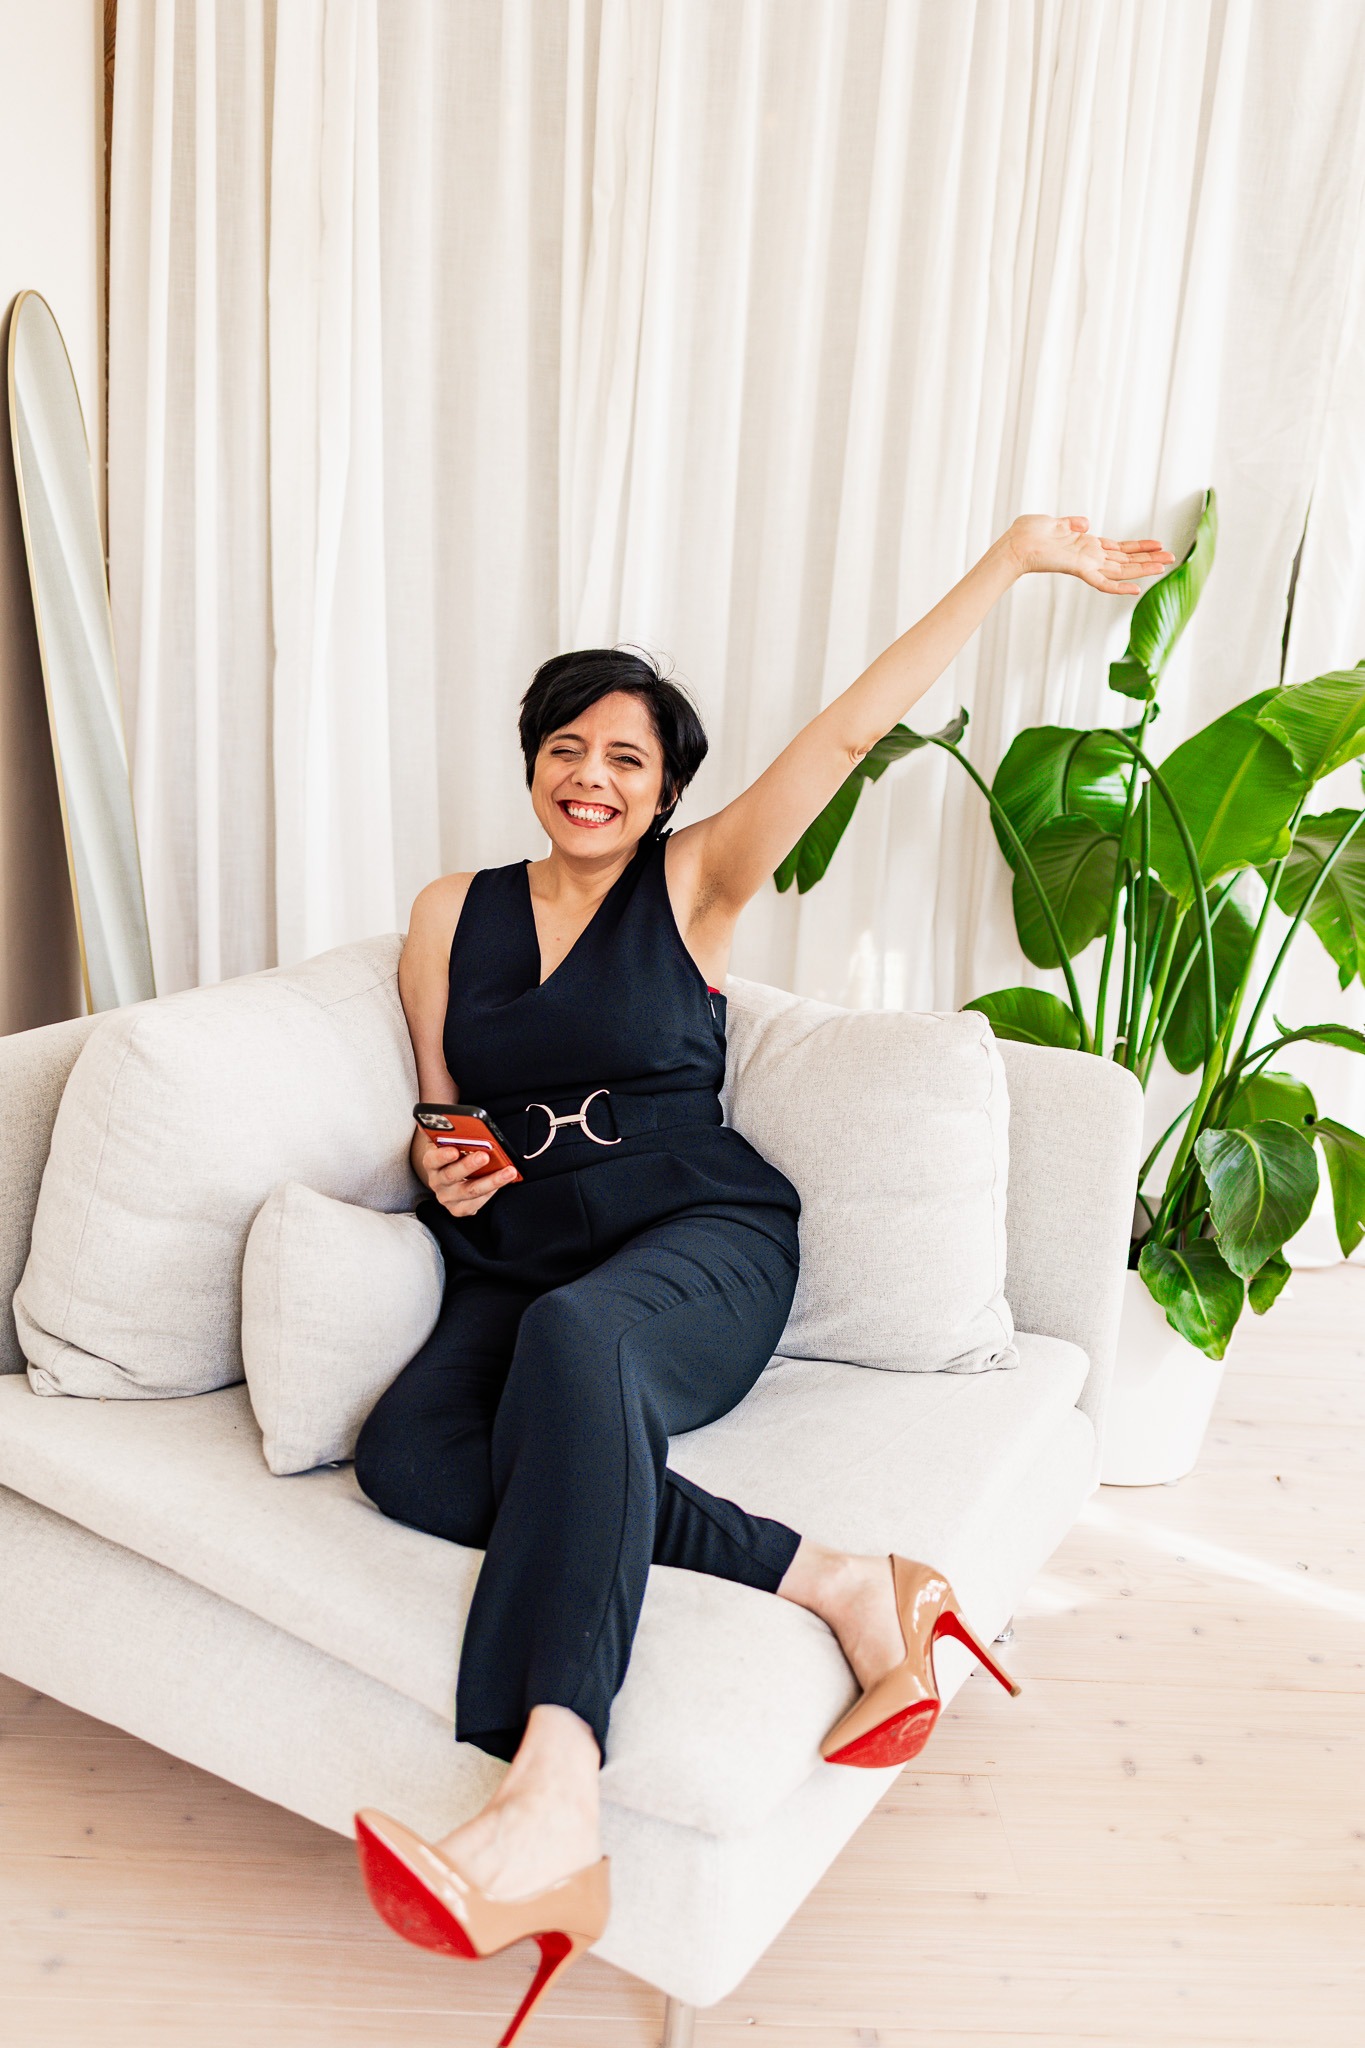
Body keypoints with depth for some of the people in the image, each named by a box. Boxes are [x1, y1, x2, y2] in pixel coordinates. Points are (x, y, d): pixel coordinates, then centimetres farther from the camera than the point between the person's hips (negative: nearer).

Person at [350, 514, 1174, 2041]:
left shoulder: (692, 884, 6)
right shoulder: (451, 914, 14)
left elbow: (851, 729, 2)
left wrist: (1014, 557, 2)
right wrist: (442, 1166, -5)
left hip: (701, 1243, -3)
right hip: (517, 1271, 4)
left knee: (574, 1335, -39)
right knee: (403, 1455, -29)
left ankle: (552, 1801, -50)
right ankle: (824, 1581, -34)